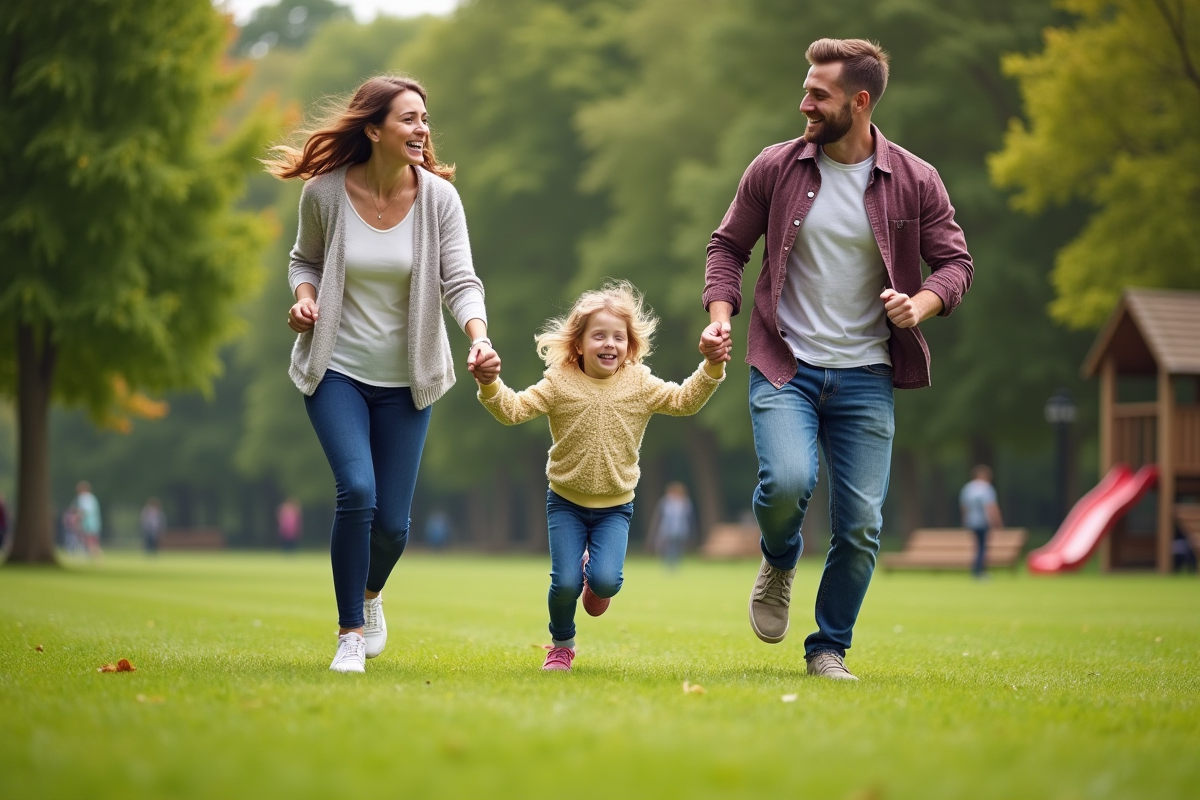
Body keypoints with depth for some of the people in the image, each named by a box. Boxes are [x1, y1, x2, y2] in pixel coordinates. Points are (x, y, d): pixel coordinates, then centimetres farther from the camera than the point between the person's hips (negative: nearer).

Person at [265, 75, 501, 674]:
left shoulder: (438, 197, -8)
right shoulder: (325, 192, -8)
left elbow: (459, 280, -13)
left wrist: (479, 338, -32)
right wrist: (304, 296, -12)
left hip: (406, 378, 1)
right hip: (336, 369, -1)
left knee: (392, 521, 3)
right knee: (357, 491, -21)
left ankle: (370, 594, 40)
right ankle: (350, 633, -3)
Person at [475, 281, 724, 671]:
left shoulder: (641, 385, -3)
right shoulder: (559, 383, -8)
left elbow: (685, 401, -1)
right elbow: (514, 409, -12)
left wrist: (711, 368, -16)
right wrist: (490, 386, -32)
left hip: (615, 507, 1)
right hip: (566, 503, -1)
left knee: (606, 580, -19)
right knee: (565, 582, -10)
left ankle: (596, 582, 21)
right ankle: (561, 645, 19)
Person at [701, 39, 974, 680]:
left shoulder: (914, 182, -1)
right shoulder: (775, 168, 0)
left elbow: (954, 261, 5)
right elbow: (728, 244, 10)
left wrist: (921, 303, -16)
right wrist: (720, 315, -6)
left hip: (865, 377, 1)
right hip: (784, 366, -1)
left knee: (861, 525, -1)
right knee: (787, 481, -25)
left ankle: (829, 649, 21)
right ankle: (779, 563, 11)